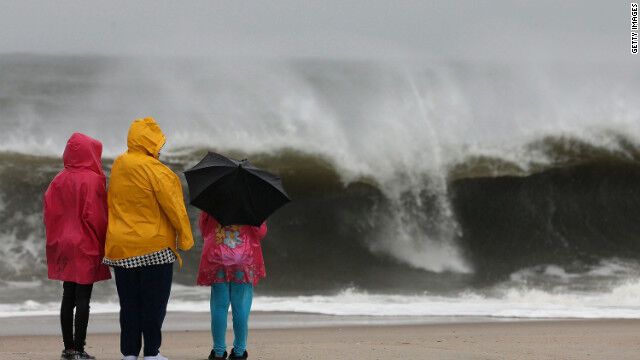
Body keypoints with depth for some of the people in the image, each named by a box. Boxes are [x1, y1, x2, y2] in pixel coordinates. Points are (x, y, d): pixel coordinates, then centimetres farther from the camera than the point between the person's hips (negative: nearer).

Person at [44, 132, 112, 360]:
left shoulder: (59, 180, 5)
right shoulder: (92, 180, -13)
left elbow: (48, 211, 6)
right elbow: (95, 215, -16)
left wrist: (55, 239, 13)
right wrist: (102, 243, -5)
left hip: (63, 245, 6)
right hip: (86, 247, -6)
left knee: (68, 296, 11)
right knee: (83, 298, -4)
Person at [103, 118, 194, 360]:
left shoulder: (118, 167, 7)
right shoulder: (154, 170, -14)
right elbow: (172, 206, -12)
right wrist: (185, 237, -3)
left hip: (120, 247, 6)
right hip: (154, 246, -6)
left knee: (129, 302, 10)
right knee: (154, 301, 2)